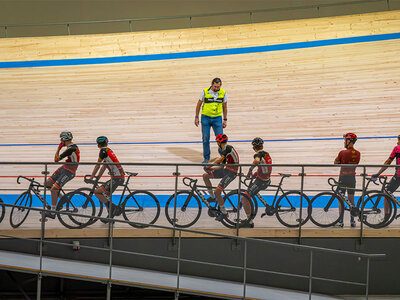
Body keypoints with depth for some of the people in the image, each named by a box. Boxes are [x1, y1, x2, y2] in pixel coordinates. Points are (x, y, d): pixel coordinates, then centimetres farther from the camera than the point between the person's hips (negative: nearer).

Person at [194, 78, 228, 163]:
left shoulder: (223, 93, -4)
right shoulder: (205, 92, -8)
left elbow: (225, 107, 8)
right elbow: (199, 104, 4)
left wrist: (225, 120, 7)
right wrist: (196, 117, 3)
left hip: (217, 118, 0)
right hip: (205, 118, 0)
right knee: (205, 139, 2)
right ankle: (206, 158, 15)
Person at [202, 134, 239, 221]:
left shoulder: (227, 148, -15)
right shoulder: (224, 150, 16)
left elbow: (220, 159, -26)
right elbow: (222, 165, 21)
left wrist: (209, 166, -22)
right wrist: (211, 168, 12)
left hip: (231, 173, -9)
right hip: (225, 170, 10)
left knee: (217, 192, -15)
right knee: (205, 176, 6)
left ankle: (224, 213, -2)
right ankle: (212, 197, 15)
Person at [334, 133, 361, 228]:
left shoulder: (343, 153, -14)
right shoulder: (357, 154, -1)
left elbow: (335, 163, -1)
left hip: (343, 178, -4)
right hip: (352, 178, 4)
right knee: (351, 200, 11)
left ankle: (340, 221, 1)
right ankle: (352, 221, 10)